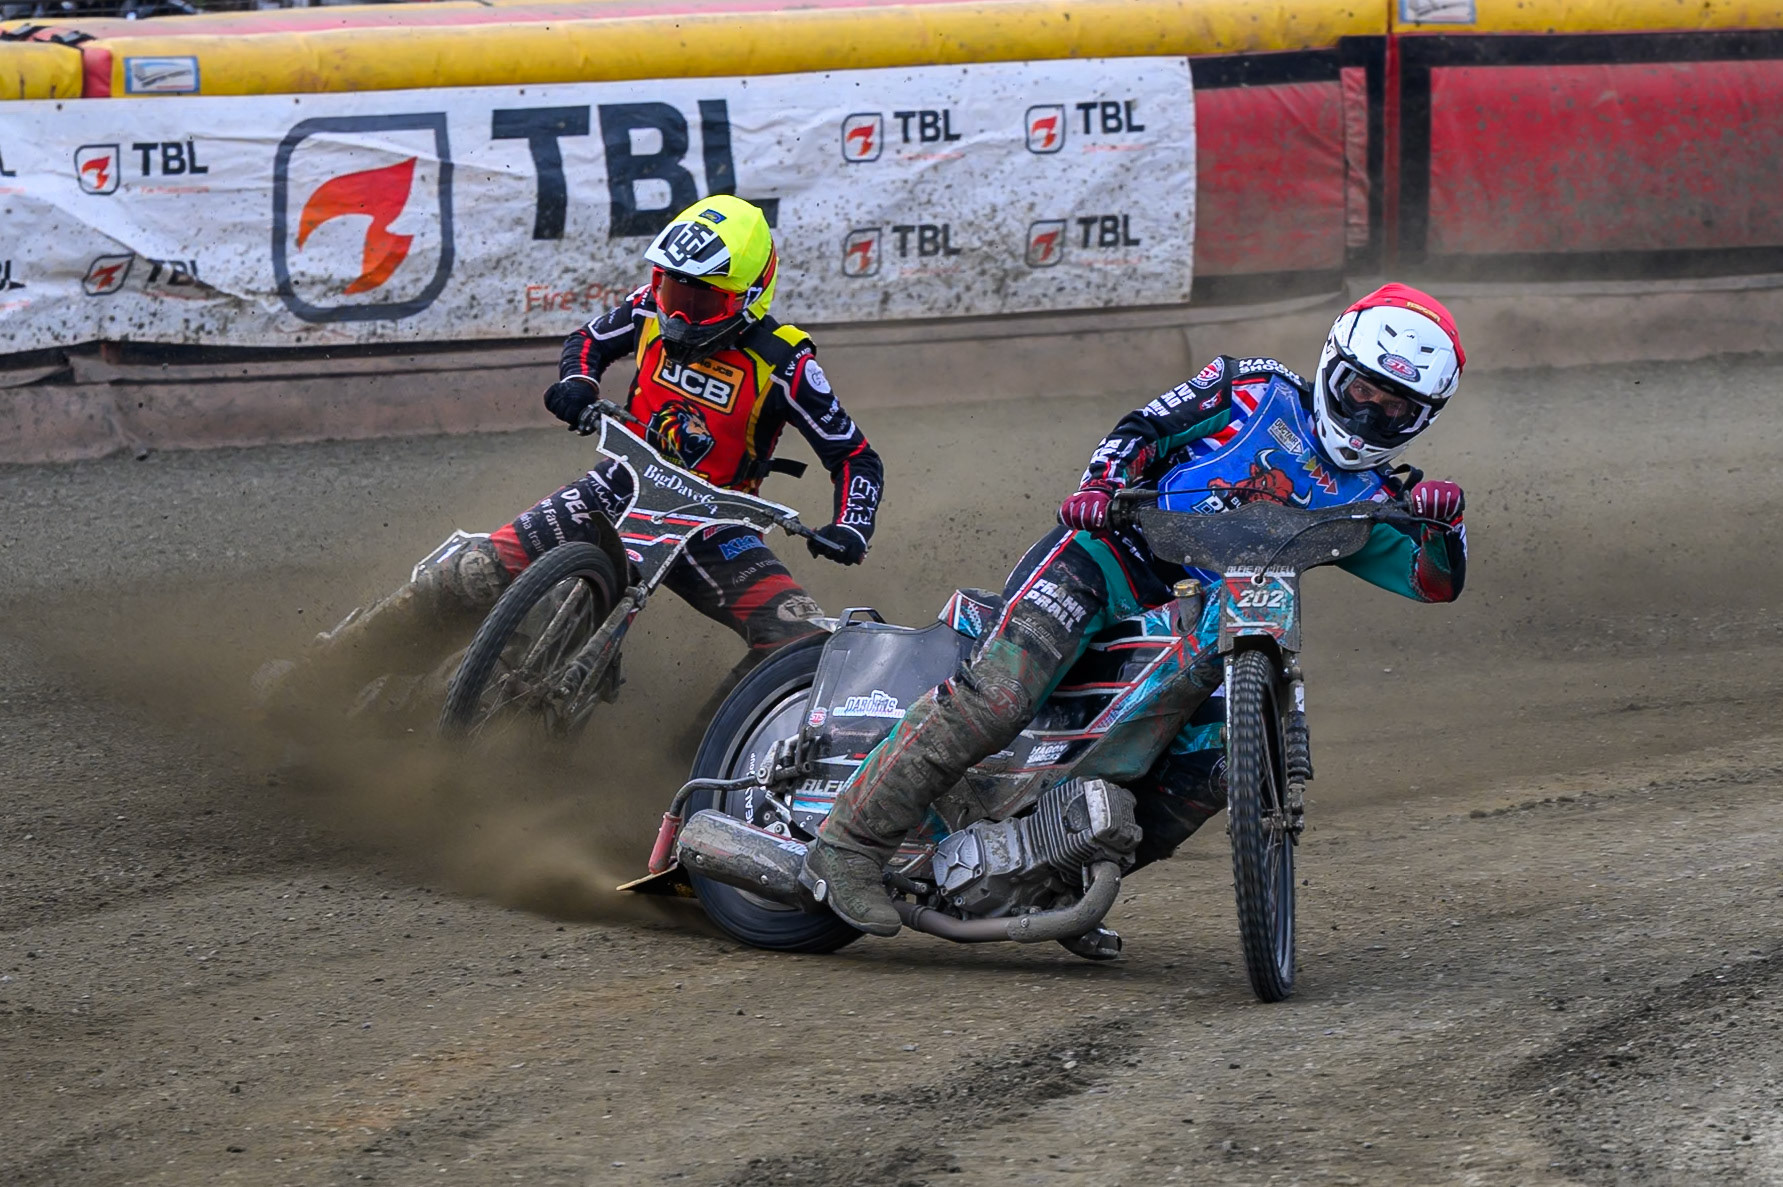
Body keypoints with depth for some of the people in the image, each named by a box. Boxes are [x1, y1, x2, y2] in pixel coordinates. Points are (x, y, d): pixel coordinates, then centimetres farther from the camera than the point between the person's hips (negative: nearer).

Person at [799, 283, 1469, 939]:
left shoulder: (1364, 502, 18)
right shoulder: (1260, 390, 8)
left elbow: (1436, 581, 9)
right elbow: (1143, 430, 4)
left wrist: (1442, 520, -13)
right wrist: (1103, 483, -17)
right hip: (1107, 553, -6)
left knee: (1206, 772, -13)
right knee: (997, 697, -26)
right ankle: (849, 842, -24)